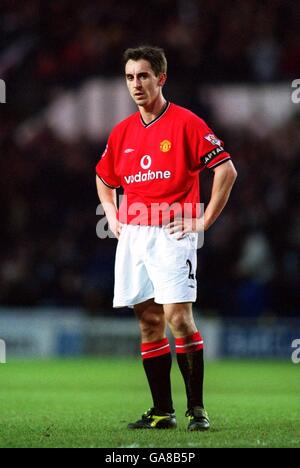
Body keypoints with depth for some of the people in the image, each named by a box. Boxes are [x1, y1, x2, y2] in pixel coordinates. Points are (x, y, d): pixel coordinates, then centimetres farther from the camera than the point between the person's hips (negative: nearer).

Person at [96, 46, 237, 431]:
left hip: (172, 233, -6)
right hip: (132, 236, 6)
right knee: (149, 323, 6)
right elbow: (104, 178, 30)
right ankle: (162, 411, 10)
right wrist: (111, 213, 14)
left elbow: (226, 170, -7)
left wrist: (204, 221, -8)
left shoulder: (186, 123, -5)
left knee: (178, 318, -14)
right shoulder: (122, 132, 13)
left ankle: (197, 409, -8)